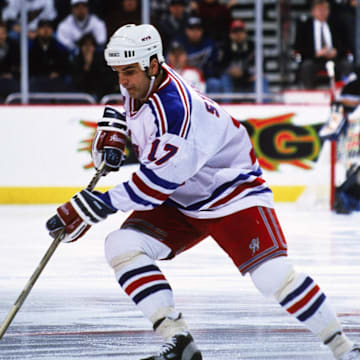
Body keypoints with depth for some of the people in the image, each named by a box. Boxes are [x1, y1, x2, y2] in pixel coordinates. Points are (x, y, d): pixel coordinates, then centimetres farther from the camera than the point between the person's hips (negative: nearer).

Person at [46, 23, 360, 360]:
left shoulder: (177, 110, -32)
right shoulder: (138, 86, -5)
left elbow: (157, 181, -36)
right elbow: (124, 110, 21)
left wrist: (97, 205, -36)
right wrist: (112, 128, -1)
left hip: (234, 194, -8)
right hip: (178, 202, 8)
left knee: (273, 275, -24)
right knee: (122, 245, -14)